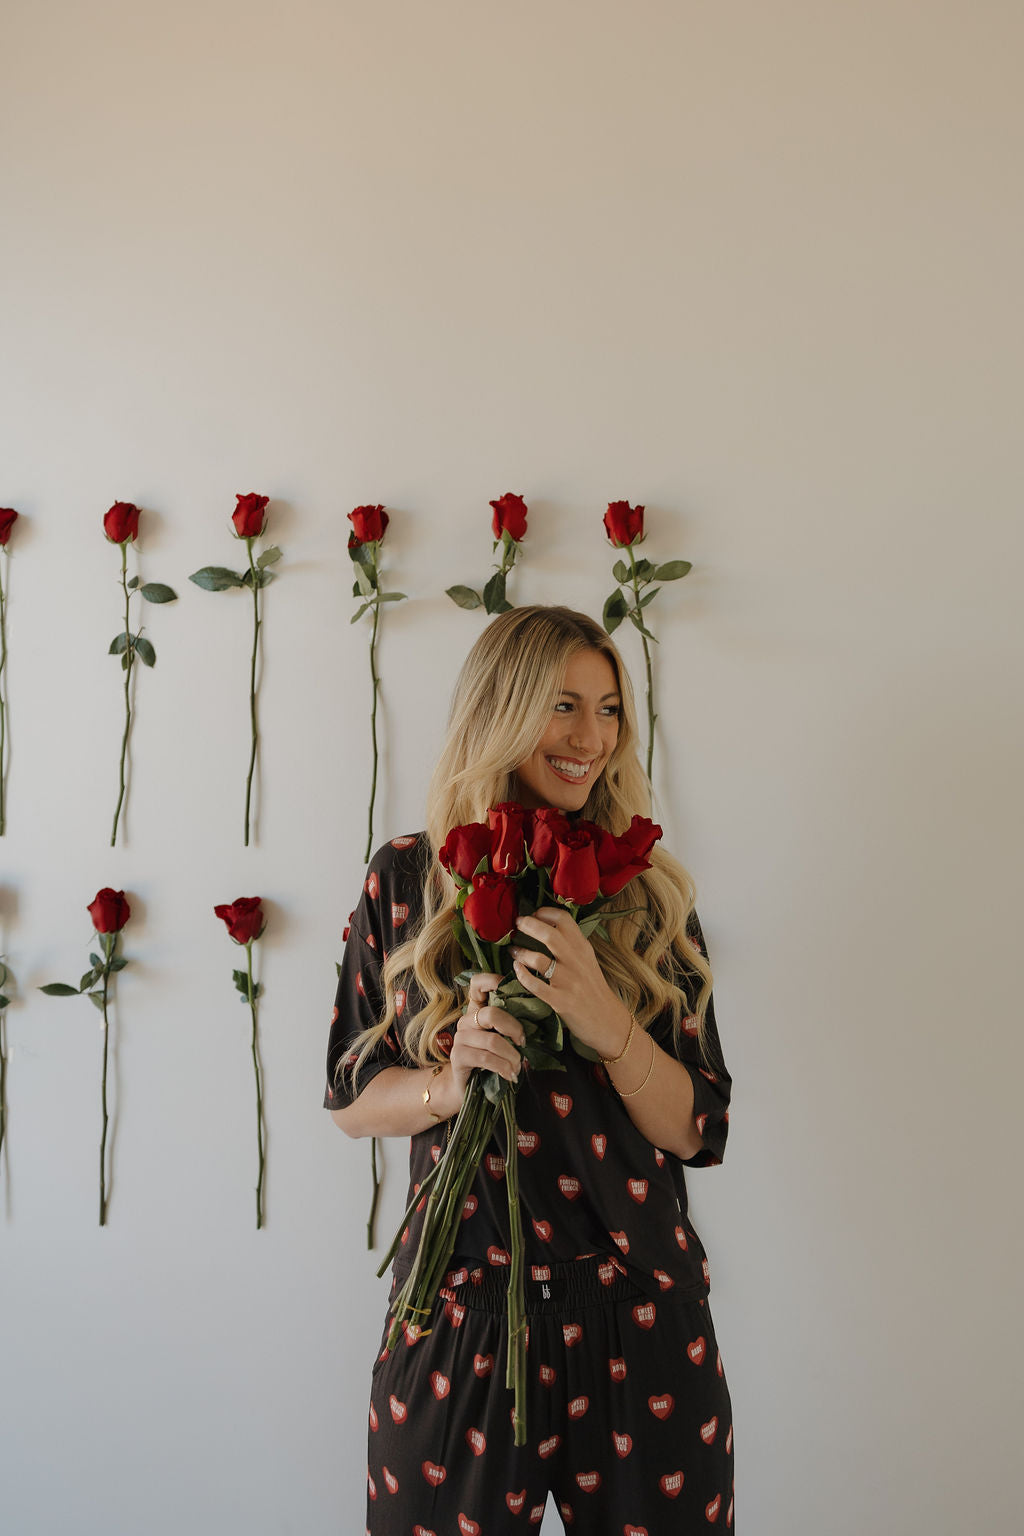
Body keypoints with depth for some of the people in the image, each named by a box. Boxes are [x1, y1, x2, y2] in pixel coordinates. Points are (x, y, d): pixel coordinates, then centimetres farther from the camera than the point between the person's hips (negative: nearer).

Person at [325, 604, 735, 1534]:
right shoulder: (405, 880, -3)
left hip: (639, 1317, 1)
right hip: (461, 1310, 0)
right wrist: (447, 1085, -18)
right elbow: (350, 1096, 3)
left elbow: (700, 1132, -4)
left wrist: (605, 1022, -21)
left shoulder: (650, 895, -3)